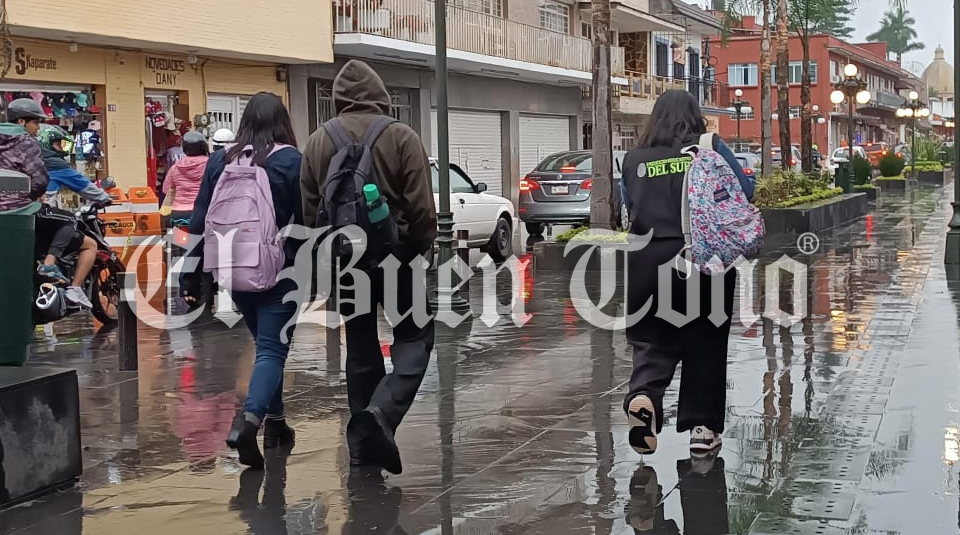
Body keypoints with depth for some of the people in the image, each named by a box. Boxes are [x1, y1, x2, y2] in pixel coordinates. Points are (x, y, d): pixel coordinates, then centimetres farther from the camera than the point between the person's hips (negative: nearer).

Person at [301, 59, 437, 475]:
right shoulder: (401, 136, -5)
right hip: (394, 253, -4)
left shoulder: (317, 142, 6)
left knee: (360, 347, 13)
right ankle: (381, 413, -18)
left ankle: (362, 445, 14)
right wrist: (424, 250, 1)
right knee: (414, 336, 5)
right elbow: (422, 206, -10)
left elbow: (310, 210, 8)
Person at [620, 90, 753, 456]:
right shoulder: (710, 148, 0)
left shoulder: (634, 159, 5)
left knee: (652, 341, 10)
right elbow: (745, 192, 2)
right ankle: (701, 426, 15)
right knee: (704, 344, 11)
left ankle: (643, 394, -18)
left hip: (647, 261, 1)